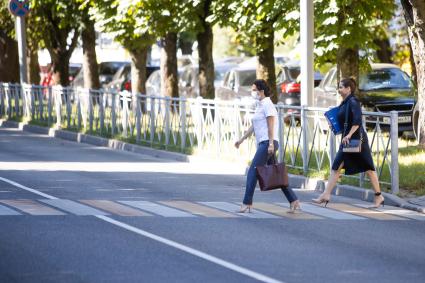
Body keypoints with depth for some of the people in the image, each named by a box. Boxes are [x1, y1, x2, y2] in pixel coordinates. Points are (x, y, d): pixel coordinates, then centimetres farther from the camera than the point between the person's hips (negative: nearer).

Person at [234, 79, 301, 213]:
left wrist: (271, 144, -21)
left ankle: (247, 204, -11)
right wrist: (242, 139, 26)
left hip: (267, 143, -10)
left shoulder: (267, 104, -8)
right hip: (262, 143, 10)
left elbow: (271, 125, -15)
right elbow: (253, 126, 26)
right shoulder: (259, 105, 20)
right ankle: (294, 202, 11)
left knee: (252, 172, -11)